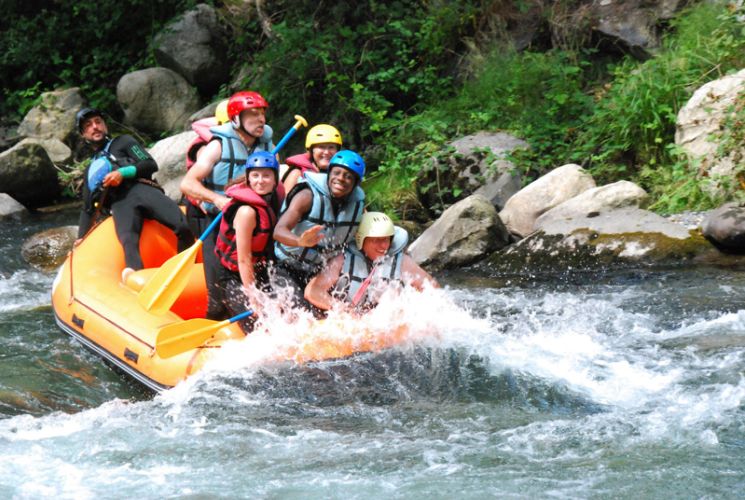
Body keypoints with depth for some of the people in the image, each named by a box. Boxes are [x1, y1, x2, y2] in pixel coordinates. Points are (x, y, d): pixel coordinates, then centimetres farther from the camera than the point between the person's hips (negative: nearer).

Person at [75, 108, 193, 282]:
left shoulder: (123, 142, 27)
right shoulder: (90, 172, 37)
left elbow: (151, 165, 11)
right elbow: (88, 210, 36)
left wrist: (123, 173, -4)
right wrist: (80, 239, 22)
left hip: (143, 190, 0)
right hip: (120, 204, 0)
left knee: (183, 227, -31)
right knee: (128, 241, -36)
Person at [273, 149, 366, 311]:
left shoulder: (358, 204, -6)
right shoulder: (308, 196, -22)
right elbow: (279, 231, -34)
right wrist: (301, 241, -55)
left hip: (318, 272, 6)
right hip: (288, 266, -6)